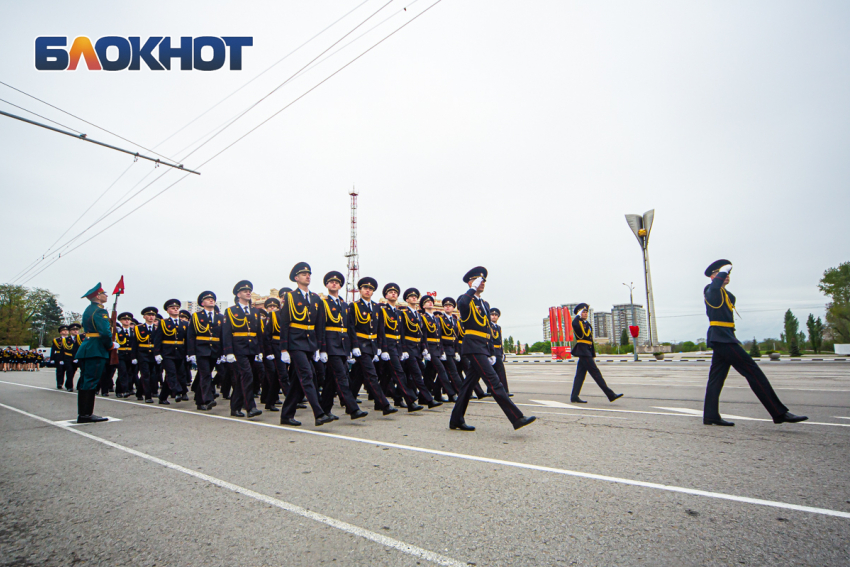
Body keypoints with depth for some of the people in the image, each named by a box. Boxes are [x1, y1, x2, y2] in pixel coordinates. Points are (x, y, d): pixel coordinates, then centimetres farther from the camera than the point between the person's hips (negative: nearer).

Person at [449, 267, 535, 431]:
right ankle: (517, 418, -14)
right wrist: (473, 288, -17)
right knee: (494, 382, -12)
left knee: (469, 383, 10)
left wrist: (492, 353, 18)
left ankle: (456, 420, 17)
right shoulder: (465, 299, -3)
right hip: (473, 346, -8)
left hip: (483, 347, 8)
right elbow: (461, 303, -31)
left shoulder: (485, 304, 22)